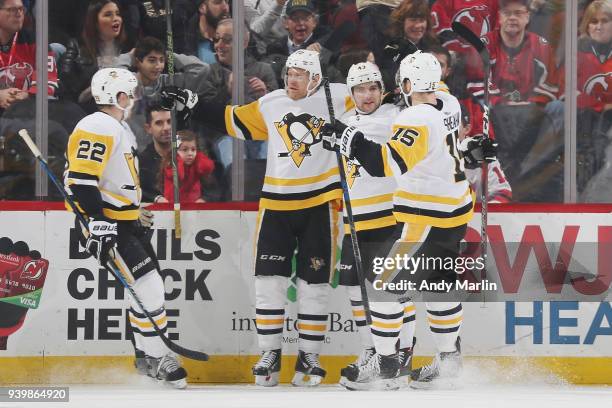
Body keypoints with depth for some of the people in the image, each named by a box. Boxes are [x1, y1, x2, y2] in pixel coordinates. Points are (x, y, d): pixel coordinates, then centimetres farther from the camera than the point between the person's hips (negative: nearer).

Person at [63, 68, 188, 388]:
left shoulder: (121, 129, 18)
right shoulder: (97, 128, -16)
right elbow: (80, 177, -25)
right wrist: (98, 220, -29)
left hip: (126, 221, 11)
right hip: (107, 223, -11)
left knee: (151, 287, 11)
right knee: (148, 286, -14)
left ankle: (146, 356, 20)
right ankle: (157, 357, -6)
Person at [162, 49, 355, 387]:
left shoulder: (336, 98, -4)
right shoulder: (270, 105, 6)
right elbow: (233, 121, 15)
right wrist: (193, 106, 12)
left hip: (319, 203, -3)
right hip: (276, 203, 3)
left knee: (314, 283, 3)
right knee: (269, 279, 0)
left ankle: (309, 356, 13)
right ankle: (270, 354, 10)